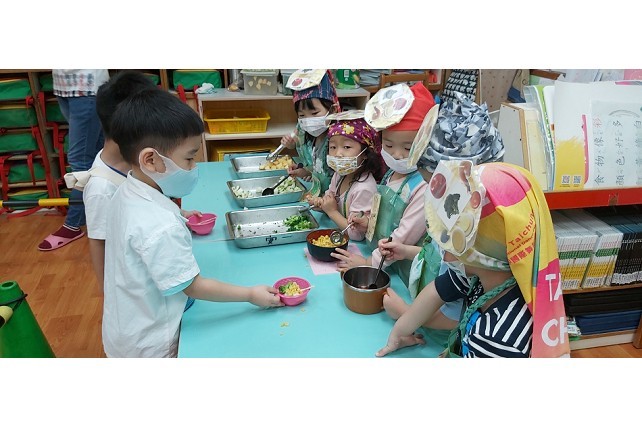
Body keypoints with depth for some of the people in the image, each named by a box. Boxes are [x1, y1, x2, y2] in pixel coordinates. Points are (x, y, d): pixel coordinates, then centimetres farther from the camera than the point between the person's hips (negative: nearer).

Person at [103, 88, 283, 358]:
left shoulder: (127, 193, -8)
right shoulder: (161, 226, -35)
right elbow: (193, 286, -25)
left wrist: (179, 218, 11)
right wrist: (251, 295, -17)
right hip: (148, 346, -7)